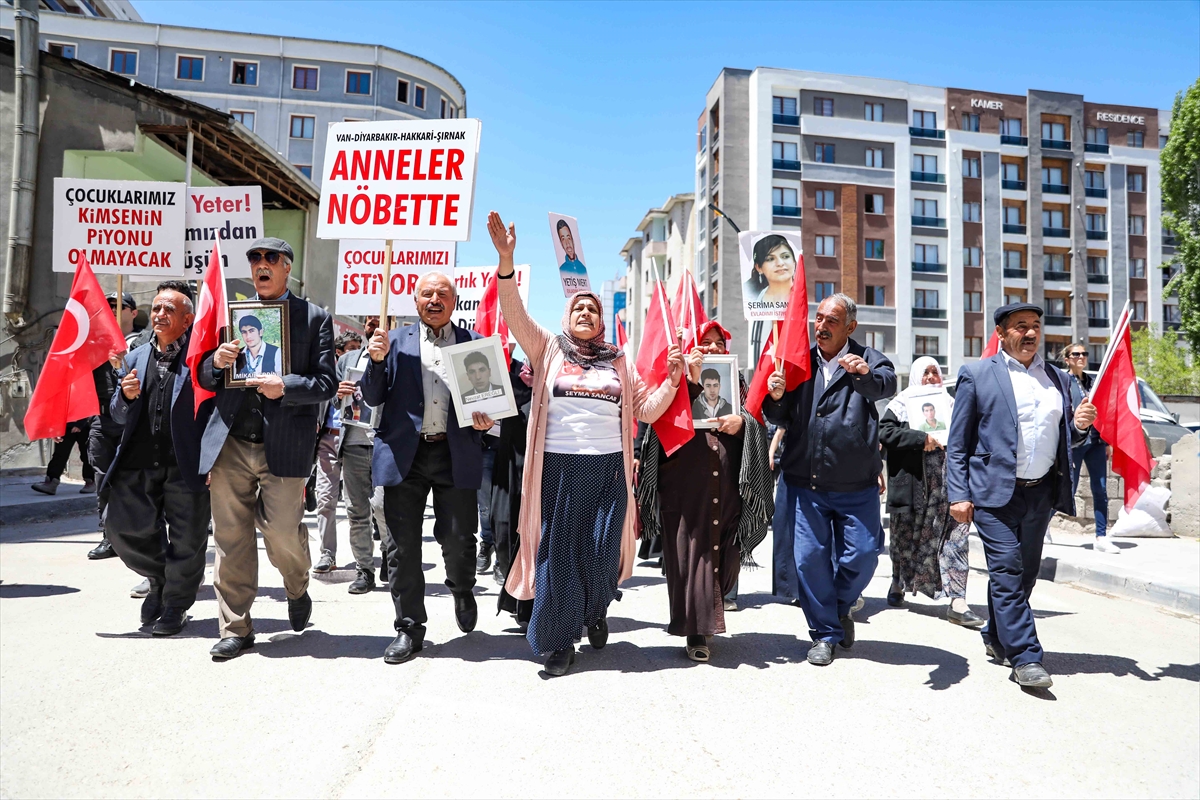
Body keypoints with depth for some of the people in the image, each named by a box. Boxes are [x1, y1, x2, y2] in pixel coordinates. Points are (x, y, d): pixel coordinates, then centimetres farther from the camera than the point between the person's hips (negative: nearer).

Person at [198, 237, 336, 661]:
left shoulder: (314, 317, 5)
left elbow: (326, 383, -1)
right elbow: (205, 379, 18)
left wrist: (286, 386, -18)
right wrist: (216, 363, -4)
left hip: (284, 446, -3)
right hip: (230, 443, 3)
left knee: (282, 535, -4)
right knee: (231, 540, 5)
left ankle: (297, 589, 30)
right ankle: (236, 628, 18)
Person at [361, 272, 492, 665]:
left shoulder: (474, 342, 10)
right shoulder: (396, 341, 10)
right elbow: (373, 398, 6)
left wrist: (486, 419, -8)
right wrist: (377, 360, -11)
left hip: (456, 454, 0)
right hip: (404, 453, 1)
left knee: (458, 539, 2)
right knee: (403, 544, 4)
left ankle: (462, 590, 35)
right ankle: (410, 626, 18)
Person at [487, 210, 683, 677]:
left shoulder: (619, 363, 14)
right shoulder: (549, 349, 8)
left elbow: (647, 410, 13)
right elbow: (515, 314, -6)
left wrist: (673, 378, -2)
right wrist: (506, 260, -19)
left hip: (608, 467, 2)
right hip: (558, 466, -1)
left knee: (601, 555, 5)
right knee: (558, 553, 2)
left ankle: (595, 612, 36)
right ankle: (557, 642, 17)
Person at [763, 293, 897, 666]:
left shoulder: (867, 360, 1)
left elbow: (887, 384, -22)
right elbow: (781, 418, 8)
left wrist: (865, 374, -44)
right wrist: (776, 397, -14)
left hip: (856, 485, -2)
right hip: (806, 482, 2)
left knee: (862, 557, 0)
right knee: (810, 558, 3)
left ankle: (840, 609, 31)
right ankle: (825, 633, 21)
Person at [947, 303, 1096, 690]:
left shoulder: (1058, 378, 15)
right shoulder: (977, 375, 0)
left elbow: (1064, 438, 21)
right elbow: (957, 443, -2)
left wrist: (1080, 426, -3)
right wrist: (958, 495, -9)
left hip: (1041, 493, 5)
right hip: (995, 492, -5)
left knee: (1025, 573, 12)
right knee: (1007, 572, -7)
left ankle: (997, 638, 30)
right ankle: (1025, 656, 1)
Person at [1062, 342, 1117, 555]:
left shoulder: (1091, 381, 13)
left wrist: (1106, 441, 12)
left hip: (1095, 441, 6)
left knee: (1101, 491, 2)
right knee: (1068, 489, 0)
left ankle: (1101, 538, 6)